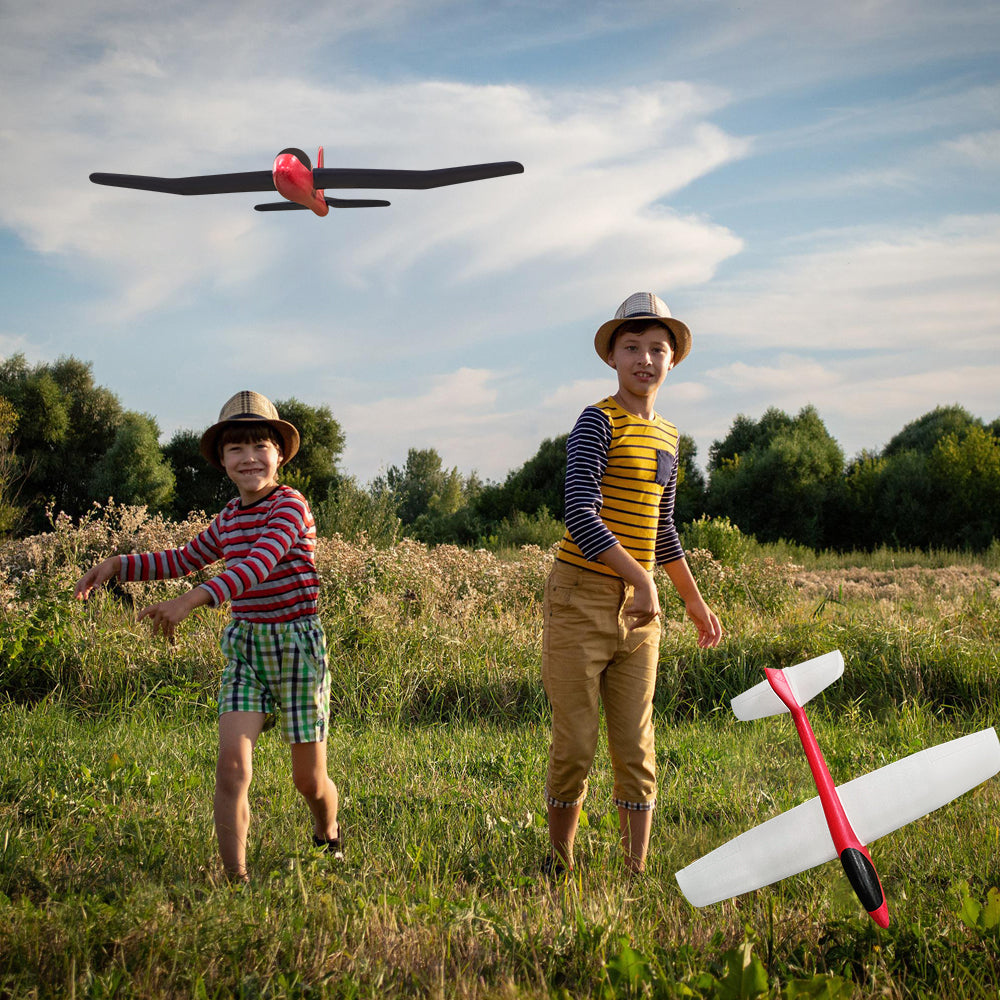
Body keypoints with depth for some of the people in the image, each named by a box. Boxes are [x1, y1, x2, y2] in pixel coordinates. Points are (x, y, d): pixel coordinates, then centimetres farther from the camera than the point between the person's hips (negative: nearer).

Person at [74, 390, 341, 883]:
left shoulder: (290, 506, -15)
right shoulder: (230, 517, 8)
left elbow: (258, 565, -31)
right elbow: (184, 559, 22)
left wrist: (192, 599, -43)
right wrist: (118, 564, 9)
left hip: (296, 646, -5)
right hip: (244, 646, 5)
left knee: (309, 778, 7)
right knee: (232, 764, -13)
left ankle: (328, 837, 40)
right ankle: (235, 879, -7)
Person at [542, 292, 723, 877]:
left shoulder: (666, 436, 14)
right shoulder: (599, 422, -9)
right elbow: (580, 516, -19)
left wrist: (696, 602, 26)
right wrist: (641, 579, -26)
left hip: (639, 610, 6)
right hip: (582, 602, -6)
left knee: (636, 750, 5)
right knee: (575, 748, 1)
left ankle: (638, 873, 12)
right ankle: (560, 864, 19)